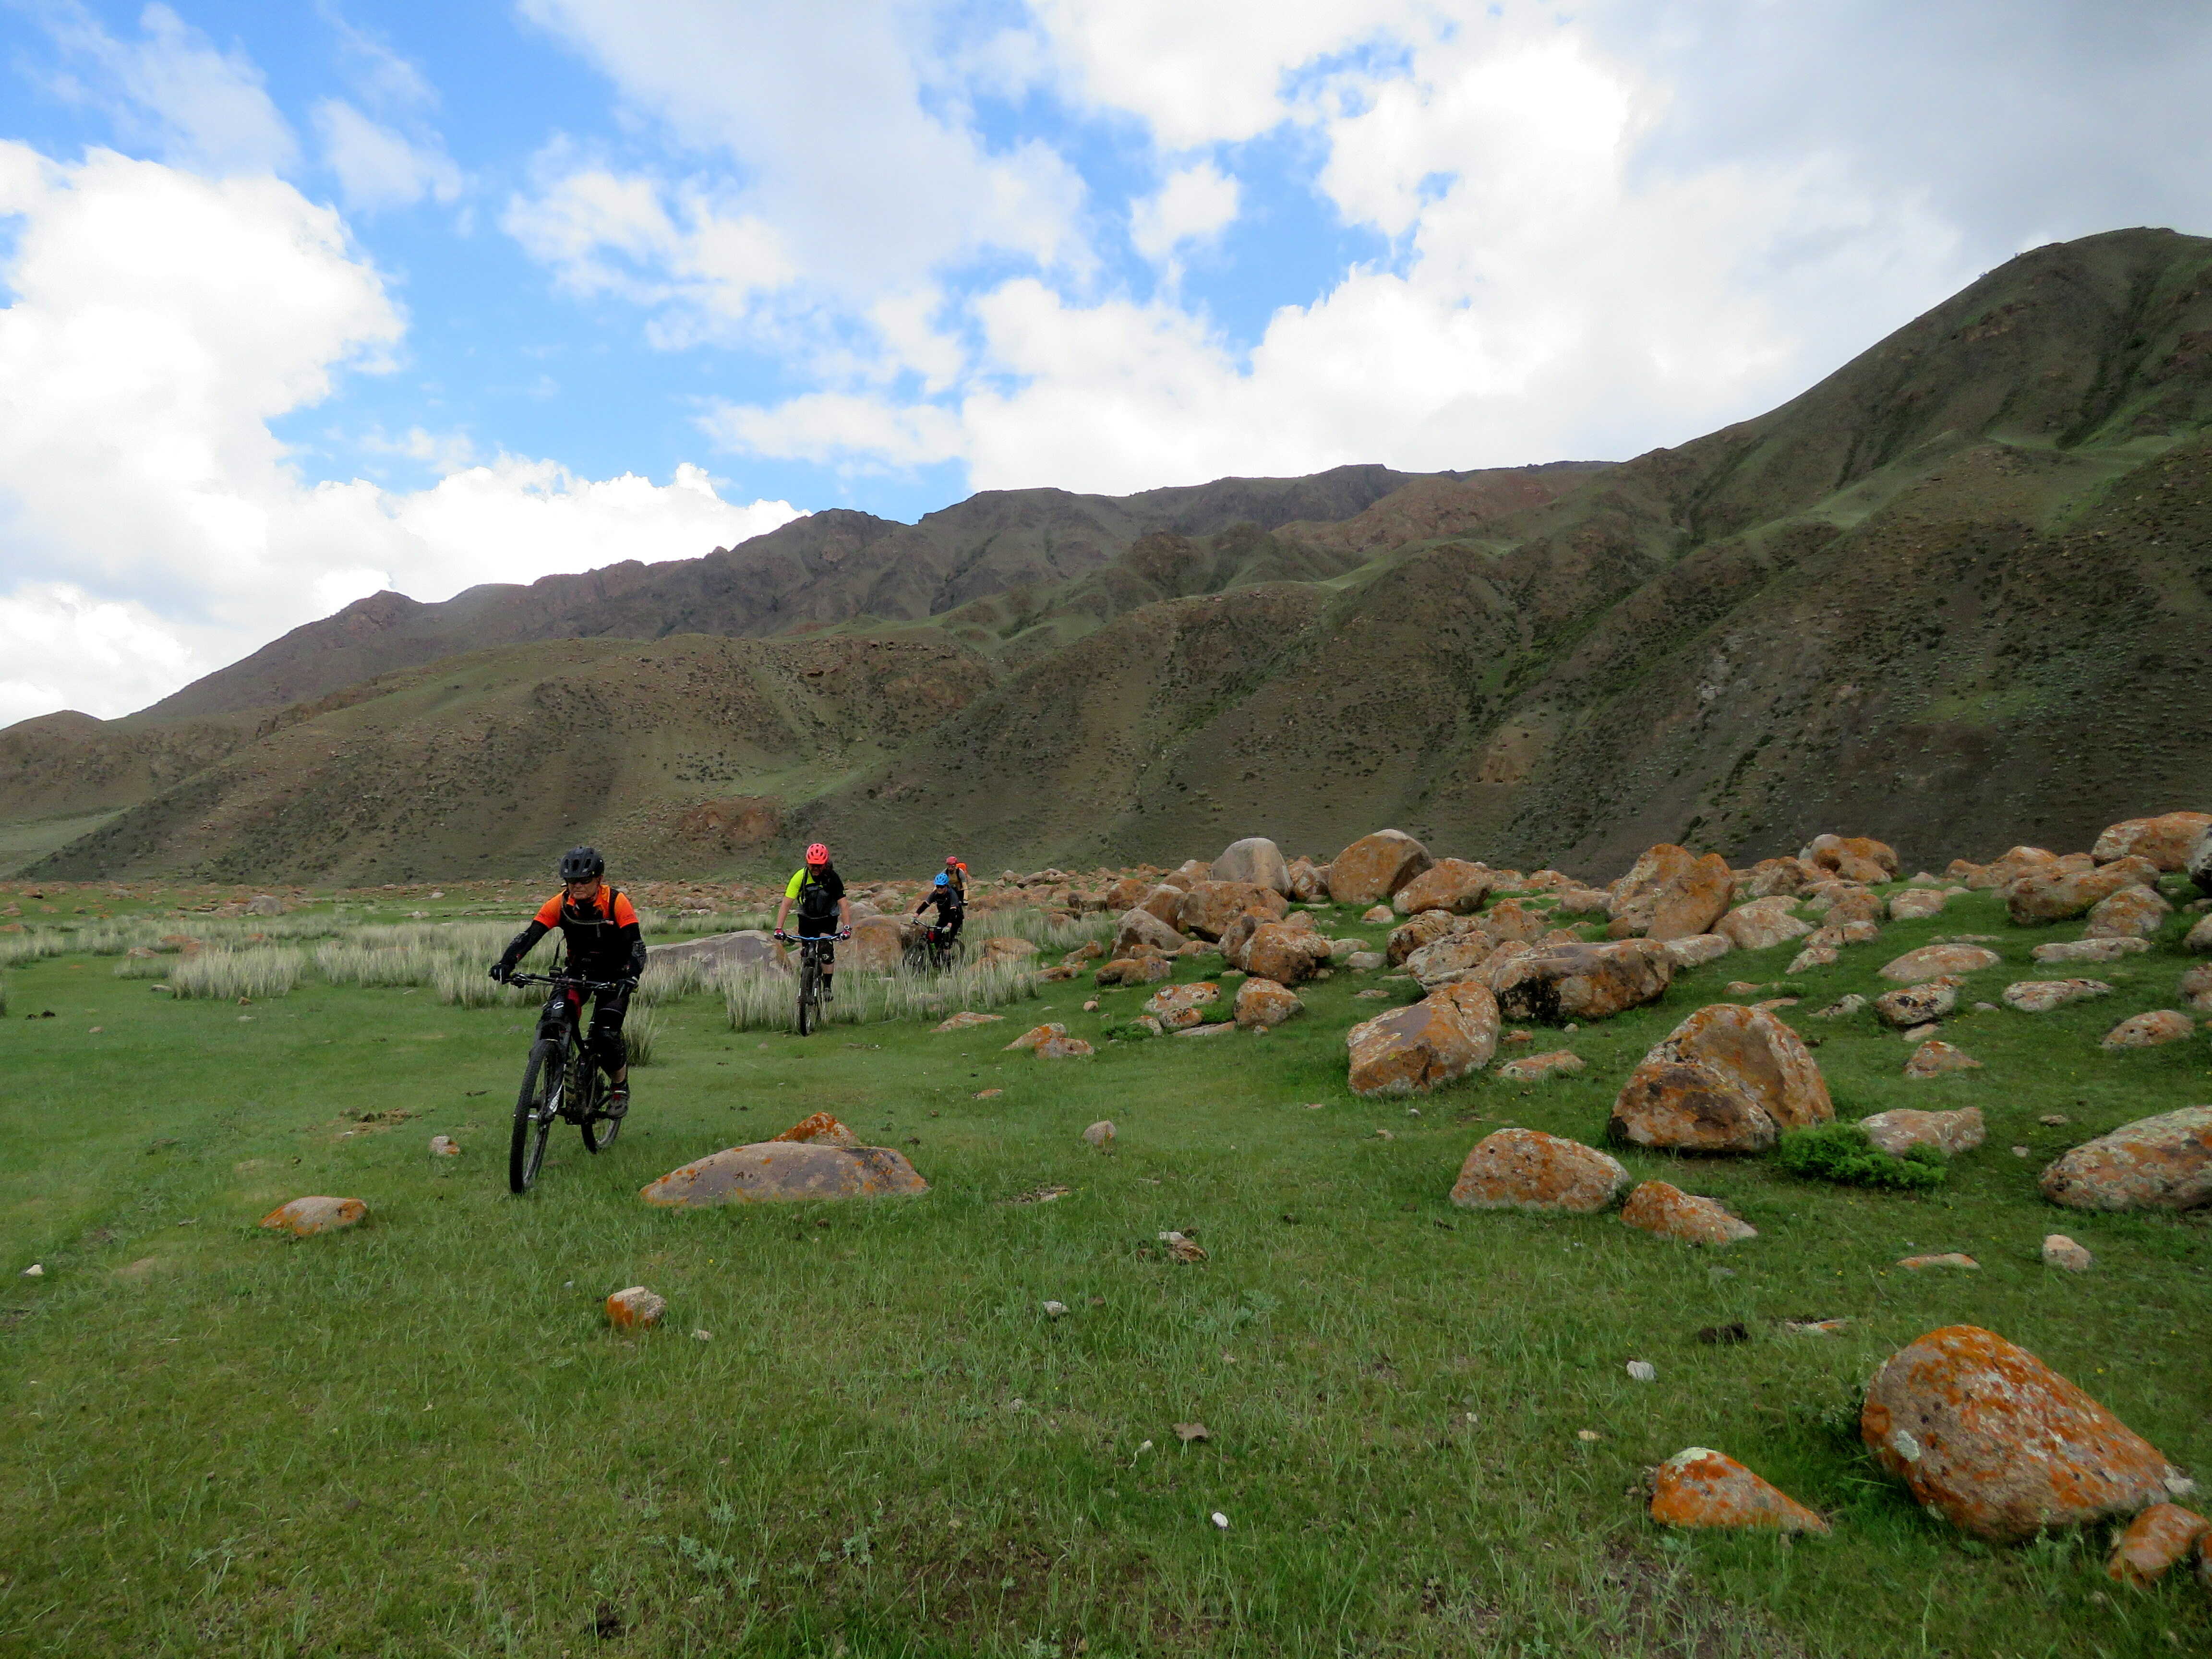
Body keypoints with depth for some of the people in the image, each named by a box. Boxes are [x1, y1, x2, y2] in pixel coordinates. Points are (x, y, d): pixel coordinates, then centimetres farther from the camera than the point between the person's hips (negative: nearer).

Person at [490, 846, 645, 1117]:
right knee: (553, 1020, -23)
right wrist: (506, 963, -37)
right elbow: (529, 935, -20)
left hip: (613, 974, -3)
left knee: (606, 1035, -19)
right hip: (578, 970, 3)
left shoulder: (617, 902, -22)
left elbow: (636, 944, -28)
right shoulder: (560, 904, -13)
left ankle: (621, 1086, 10)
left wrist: (630, 976, -46)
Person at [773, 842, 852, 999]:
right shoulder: (800, 876, -23)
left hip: (828, 918, -1)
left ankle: (827, 986, -10)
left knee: (826, 949, -20)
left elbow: (843, 905, -26)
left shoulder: (833, 878, -24)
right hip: (807, 918, 1)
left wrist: (847, 928, -39)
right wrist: (779, 929, -34)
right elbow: (786, 904, -24)